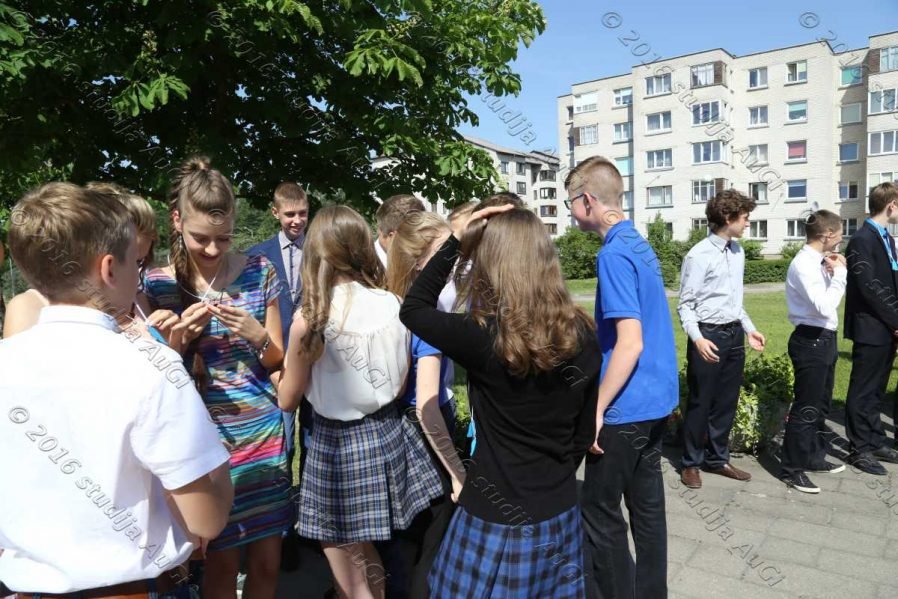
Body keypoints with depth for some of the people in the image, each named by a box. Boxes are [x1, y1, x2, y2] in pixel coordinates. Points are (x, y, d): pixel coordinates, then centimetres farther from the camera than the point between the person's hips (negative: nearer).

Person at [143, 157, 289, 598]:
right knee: (222, 562, 10)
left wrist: (258, 336, -16)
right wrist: (179, 339, -17)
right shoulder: (157, 285, -4)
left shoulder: (259, 273, -1)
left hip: (262, 431, 1)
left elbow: (278, 362, 5)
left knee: (267, 561, 10)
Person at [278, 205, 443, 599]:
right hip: (388, 433, 6)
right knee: (370, 565, 27)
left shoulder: (310, 320, -18)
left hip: (338, 442, -5)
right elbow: (401, 383, 7)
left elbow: (288, 400, -4)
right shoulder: (392, 305, -6)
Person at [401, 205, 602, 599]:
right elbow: (584, 432, 4)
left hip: (498, 521, -5)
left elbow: (412, 309, -4)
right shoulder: (582, 334, -6)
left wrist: (454, 241, -5)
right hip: (561, 517, 5)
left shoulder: (484, 336, -22)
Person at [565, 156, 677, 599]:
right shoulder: (641, 245, 10)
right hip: (656, 400, 9)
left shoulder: (614, 254, -19)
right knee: (647, 505, 18)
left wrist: (595, 411, -19)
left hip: (626, 409, -9)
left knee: (599, 513, 6)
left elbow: (630, 344, -24)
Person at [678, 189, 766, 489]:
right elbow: (685, 304, -14)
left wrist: (749, 328, 16)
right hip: (709, 335, -7)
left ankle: (717, 459, 30)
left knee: (726, 402, 15)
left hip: (734, 334, 7)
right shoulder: (699, 256, -14)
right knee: (700, 403, 4)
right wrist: (698, 338, -25)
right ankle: (691, 463, 19)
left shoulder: (738, 251, 9)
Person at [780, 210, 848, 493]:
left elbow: (828, 300, 16)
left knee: (820, 406, 20)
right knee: (806, 408, -3)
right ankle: (791, 469, 8)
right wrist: (839, 273, -16)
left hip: (824, 339, 10)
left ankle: (814, 457, 35)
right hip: (811, 341, -10)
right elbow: (824, 307, -26)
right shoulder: (803, 264, -19)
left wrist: (835, 273, 4)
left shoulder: (818, 262, 9)